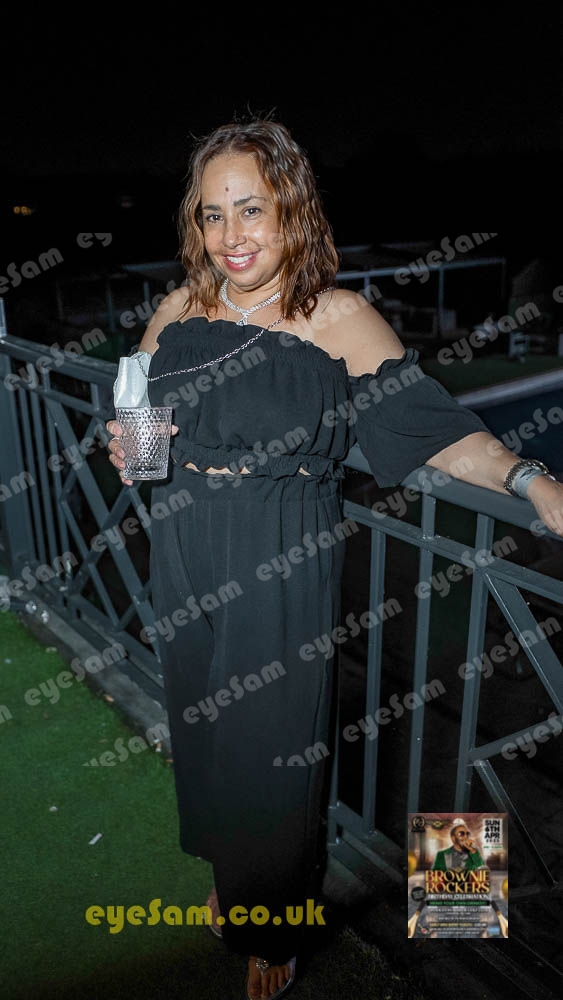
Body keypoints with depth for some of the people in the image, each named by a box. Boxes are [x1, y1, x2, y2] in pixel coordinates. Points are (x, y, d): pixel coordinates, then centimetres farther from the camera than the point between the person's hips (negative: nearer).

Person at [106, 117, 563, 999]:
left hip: (284, 575, -4)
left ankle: (275, 927, 38)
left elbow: (428, 421, -15)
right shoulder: (179, 310, 3)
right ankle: (227, 880, 50)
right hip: (189, 569, 5)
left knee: (275, 747, 8)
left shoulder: (339, 317, -9)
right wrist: (128, 448, -7)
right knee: (204, 734, 19)